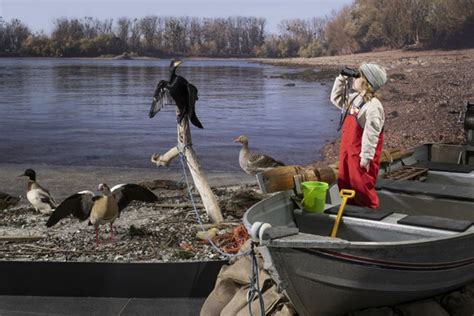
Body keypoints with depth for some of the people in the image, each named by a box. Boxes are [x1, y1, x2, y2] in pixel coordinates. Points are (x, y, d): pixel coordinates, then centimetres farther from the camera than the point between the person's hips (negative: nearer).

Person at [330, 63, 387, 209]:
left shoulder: (373, 106, -20)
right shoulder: (354, 99, 9)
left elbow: (371, 134, -22)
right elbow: (336, 98, 26)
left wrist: (366, 157, -22)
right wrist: (341, 79, 13)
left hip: (360, 154, -9)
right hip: (347, 150, 9)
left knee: (362, 186, -1)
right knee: (344, 183, 16)